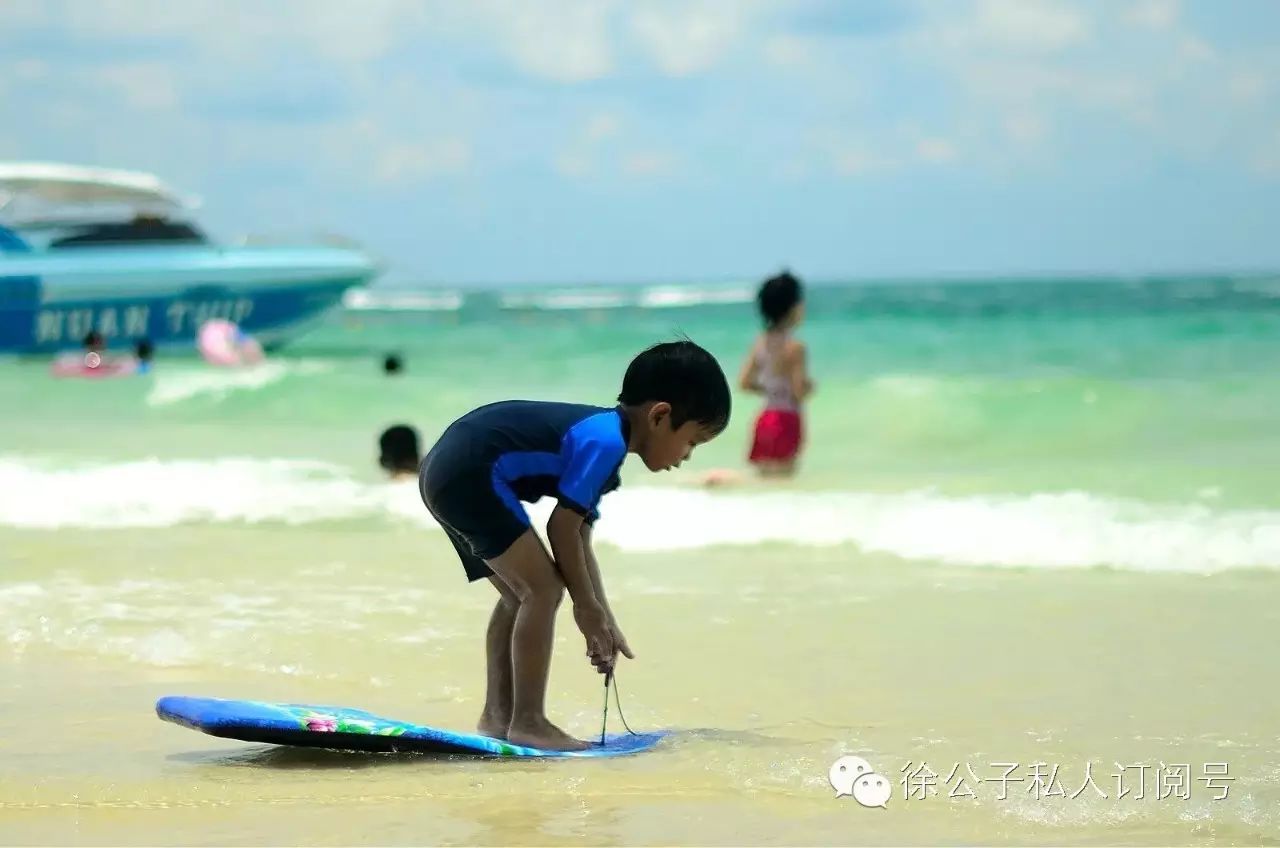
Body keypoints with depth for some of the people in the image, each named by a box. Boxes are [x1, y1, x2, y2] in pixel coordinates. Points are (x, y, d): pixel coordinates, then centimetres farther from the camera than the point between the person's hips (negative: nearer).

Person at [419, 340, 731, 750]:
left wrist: (604, 621, 19)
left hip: (444, 473, 11)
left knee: (521, 594, 18)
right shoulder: (605, 441, -14)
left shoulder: (600, 433, 17)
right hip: (469, 475, -11)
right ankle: (527, 722, -7)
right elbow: (561, 528, -14)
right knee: (544, 586, -10)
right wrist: (588, 607, -3)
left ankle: (497, 716, 21)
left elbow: (578, 539, 20)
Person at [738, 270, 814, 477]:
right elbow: (800, 392, -16)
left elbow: (744, 382, 7)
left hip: (765, 418, 7)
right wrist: (810, 386, 5)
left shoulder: (760, 342, 6)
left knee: (766, 477, 13)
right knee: (782, 476, -5)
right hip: (786, 419, -7)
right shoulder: (795, 347, -14)